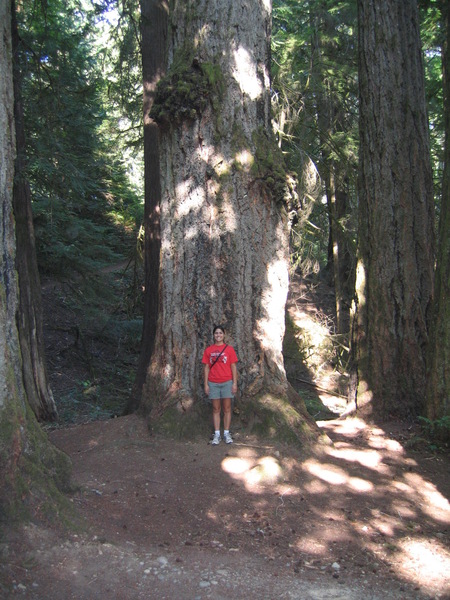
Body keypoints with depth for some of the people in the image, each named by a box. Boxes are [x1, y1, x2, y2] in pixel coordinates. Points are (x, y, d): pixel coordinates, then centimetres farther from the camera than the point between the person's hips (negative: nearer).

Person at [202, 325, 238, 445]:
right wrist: (206, 384, 2)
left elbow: (233, 367, 2)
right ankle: (217, 435, 9)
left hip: (227, 382, -1)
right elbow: (206, 367, 7)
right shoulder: (208, 350, 6)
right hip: (213, 383, 1)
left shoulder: (229, 349, 2)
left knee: (227, 409, 3)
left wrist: (235, 383, -3)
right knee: (216, 409, 5)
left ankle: (226, 434, 10)